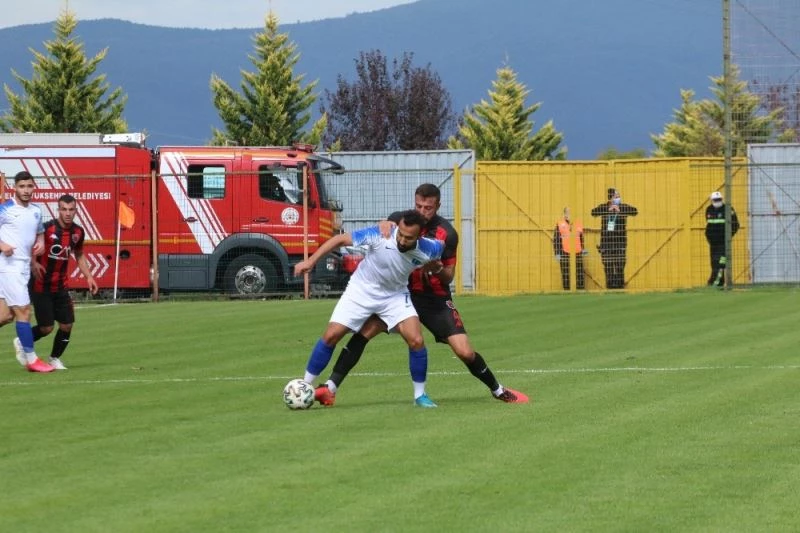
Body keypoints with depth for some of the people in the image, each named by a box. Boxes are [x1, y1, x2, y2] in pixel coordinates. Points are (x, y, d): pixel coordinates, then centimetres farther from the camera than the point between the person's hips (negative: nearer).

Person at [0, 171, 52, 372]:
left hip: (25, 267, 7)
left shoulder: (36, 210, 13)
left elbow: (40, 231, 29)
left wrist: (40, 242, 7)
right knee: (24, 311, -8)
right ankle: (31, 359, -2)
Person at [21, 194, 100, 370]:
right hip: (41, 285, -5)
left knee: (67, 324, 0)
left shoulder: (78, 232, 0)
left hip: (61, 286, 5)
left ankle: (55, 358, 22)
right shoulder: (47, 228, -19)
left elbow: (79, 256, 17)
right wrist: (33, 263, -28)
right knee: (46, 327, -6)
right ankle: (22, 343, 23)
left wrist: (89, 277, 7)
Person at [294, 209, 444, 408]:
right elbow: (341, 239, -22)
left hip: (395, 295, 1)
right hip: (361, 291, -1)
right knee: (331, 335, -8)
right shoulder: (380, 236, -31)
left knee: (416, 341, -15)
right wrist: (311, 261, -25)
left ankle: (420, 395, 4)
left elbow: (442, 246, 3)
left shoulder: (428, 249, -24)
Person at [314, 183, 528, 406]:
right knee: (366, 330, -22)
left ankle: (498, 390, 18)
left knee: (465, 352, -9)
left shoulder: (447, 234, -10)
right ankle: (330, 389, -22)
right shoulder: (399, 220, -8)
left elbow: (448, 277, -2)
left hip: (435, 298, -1)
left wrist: (438, 269, -26)